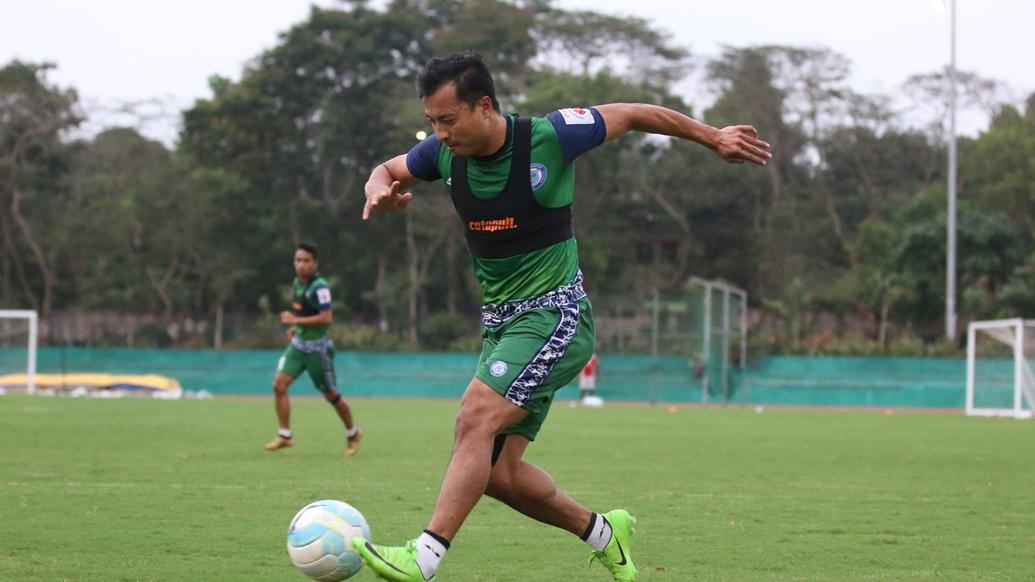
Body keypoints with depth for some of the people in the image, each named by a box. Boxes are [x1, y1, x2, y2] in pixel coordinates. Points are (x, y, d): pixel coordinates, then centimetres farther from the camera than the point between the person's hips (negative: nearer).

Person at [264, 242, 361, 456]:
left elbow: (326, 318, -26)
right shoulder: (297, 283, 7)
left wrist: (296, 321, -24)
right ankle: (285, 436, -3)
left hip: (317, 347, -7)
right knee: (279, 384, -8)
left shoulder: (319, 287, -19)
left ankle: (352, 434, 26)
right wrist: (296, 327, 11)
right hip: (298, 344, 7)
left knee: (330, 394, 5)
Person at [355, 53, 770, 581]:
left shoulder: (547, 138, -14)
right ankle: (601, 532, 23)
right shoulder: (444, 152, 0)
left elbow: (631, 115, 0)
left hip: (554, 314, -7)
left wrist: (713, 137, 9)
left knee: (476, 418, -25)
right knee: (497, 472, 1)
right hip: (500, 323, 7)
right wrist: (380, 189, -8)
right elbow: (387, 171, 18)